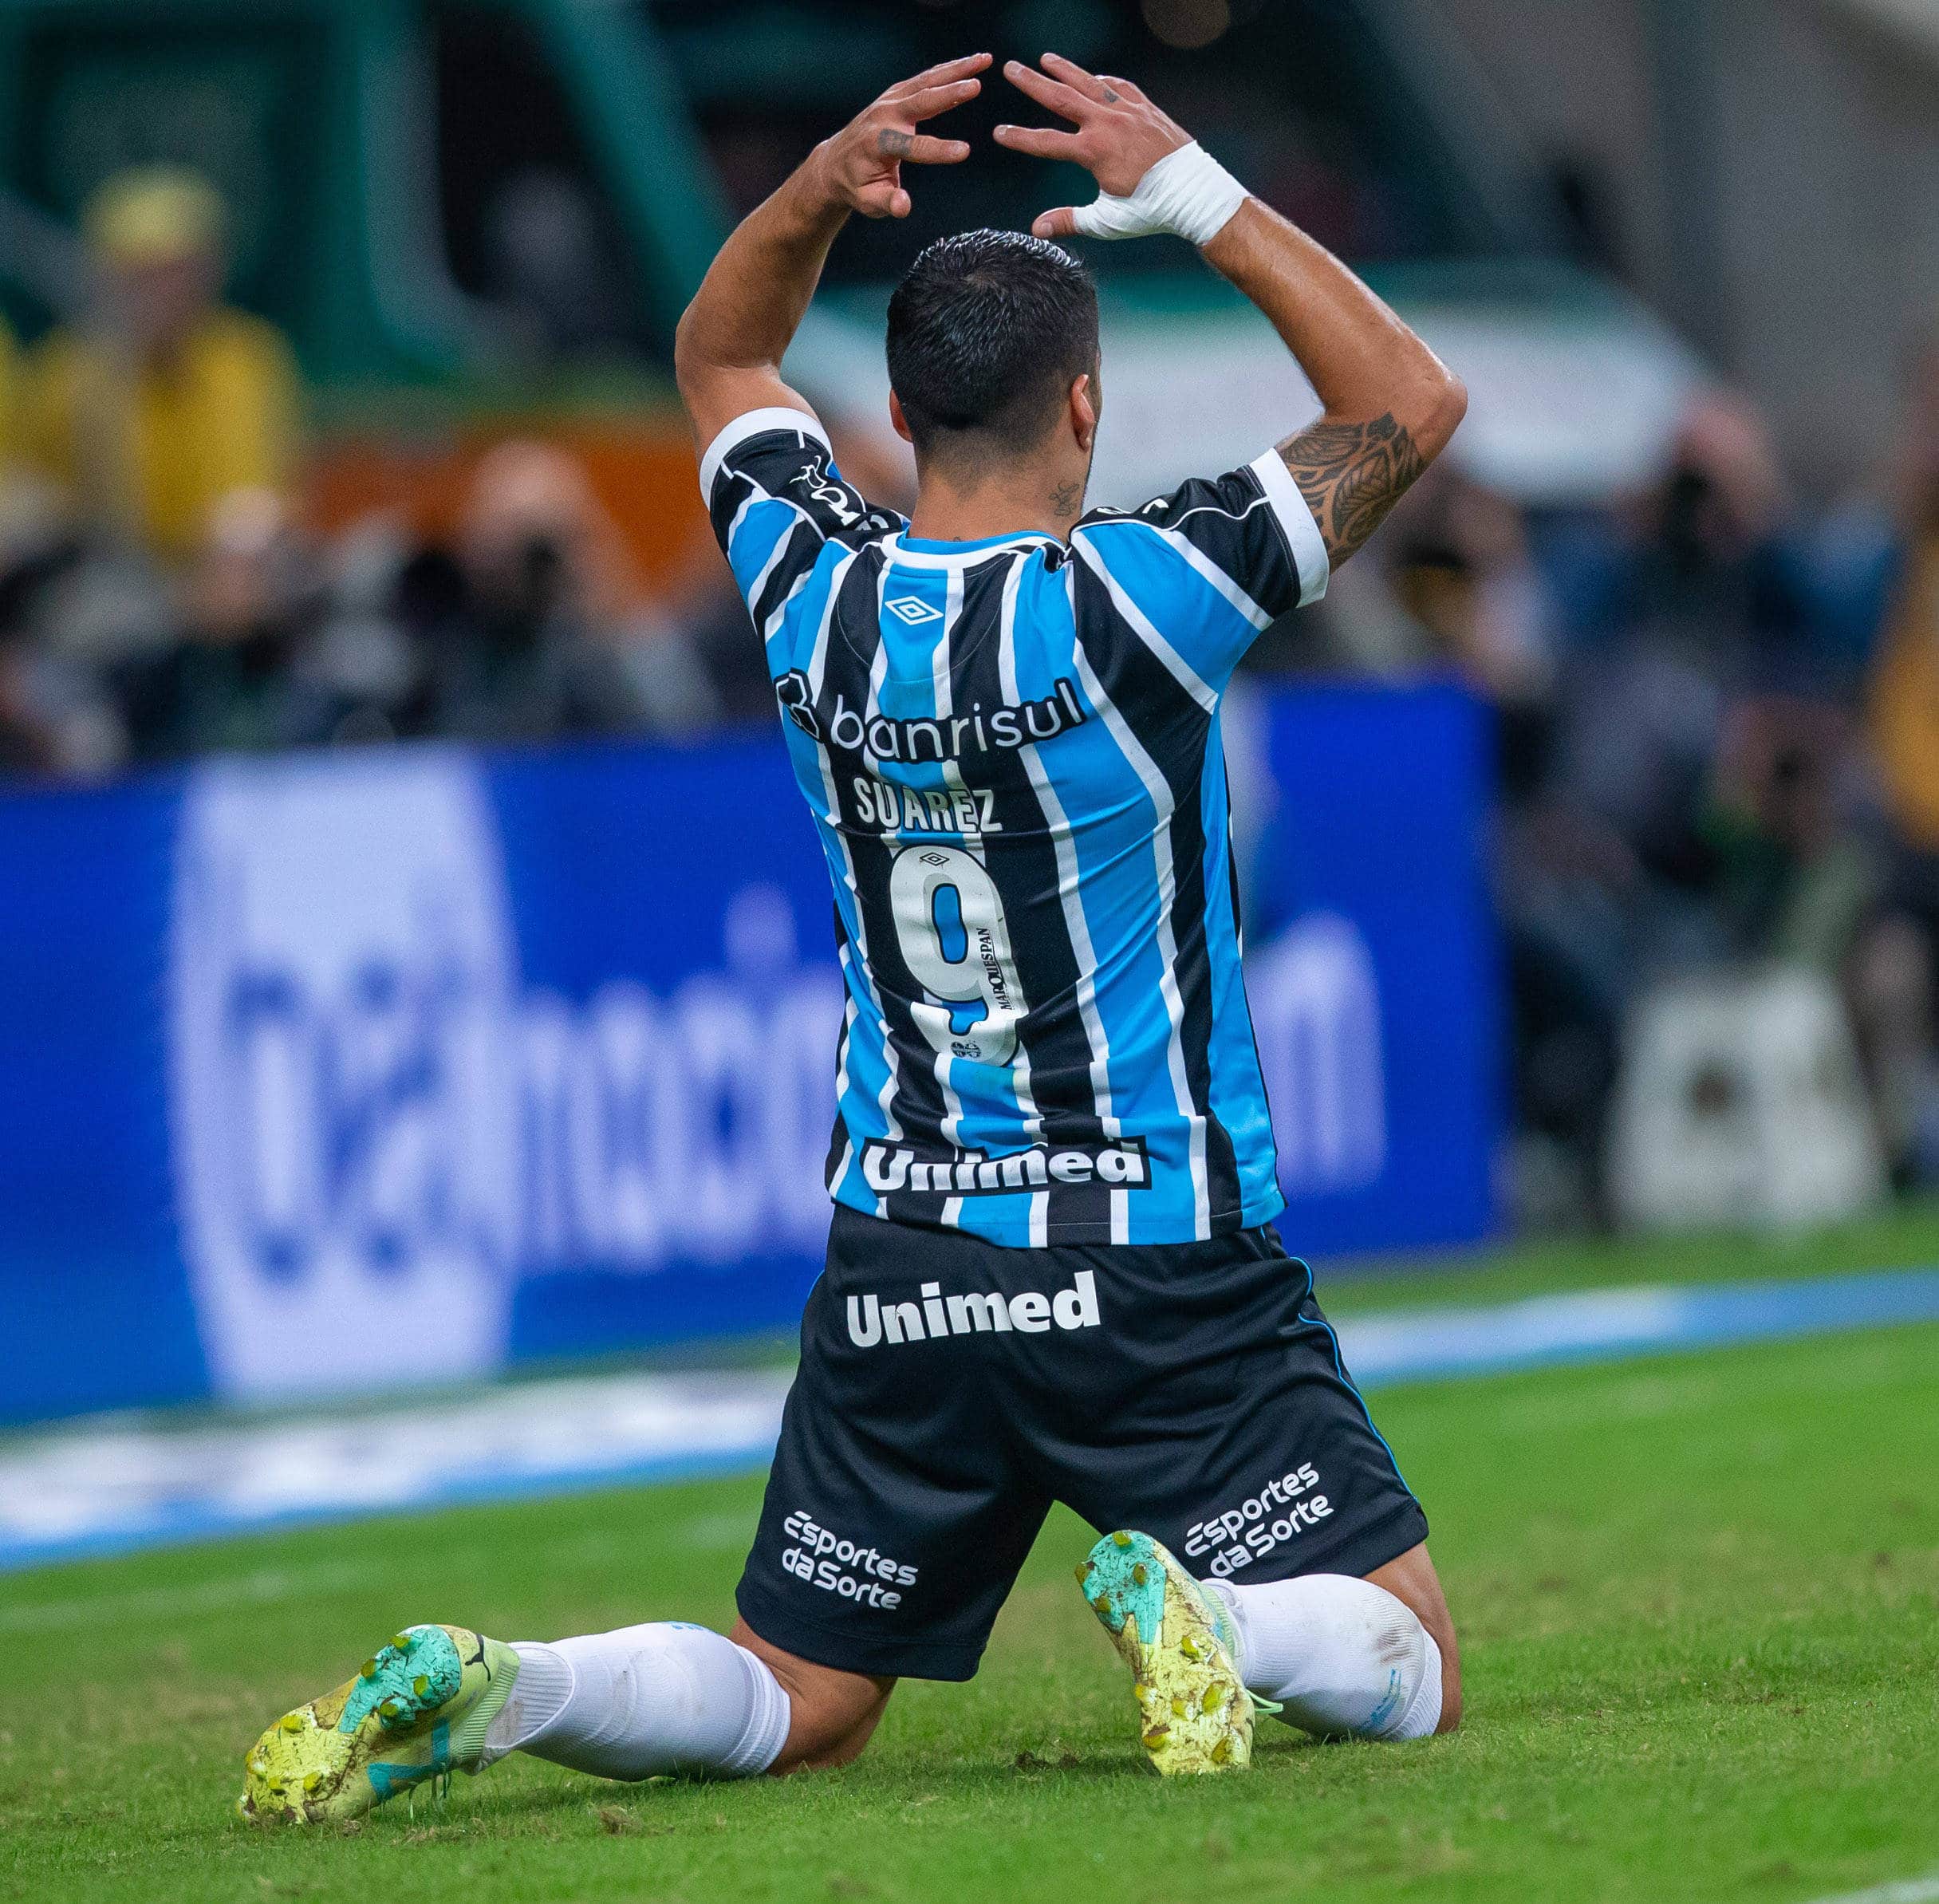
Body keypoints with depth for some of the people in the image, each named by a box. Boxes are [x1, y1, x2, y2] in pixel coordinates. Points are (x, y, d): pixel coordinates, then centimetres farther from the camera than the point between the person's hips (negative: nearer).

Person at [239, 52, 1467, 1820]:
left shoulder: (814, 589, -2)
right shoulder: (1128, 599, -16)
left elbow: (720, 358, 19)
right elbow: (1412, 404, -5)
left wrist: (821, 191, 3)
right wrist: (1197, 196, -4)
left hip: (899, 1262, 4)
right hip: (1163, 1271, -4)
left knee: (789, 1714, 15)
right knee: (1406, 1674, 2)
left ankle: (488, 1687, -11)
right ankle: (1217, 1619, -29)